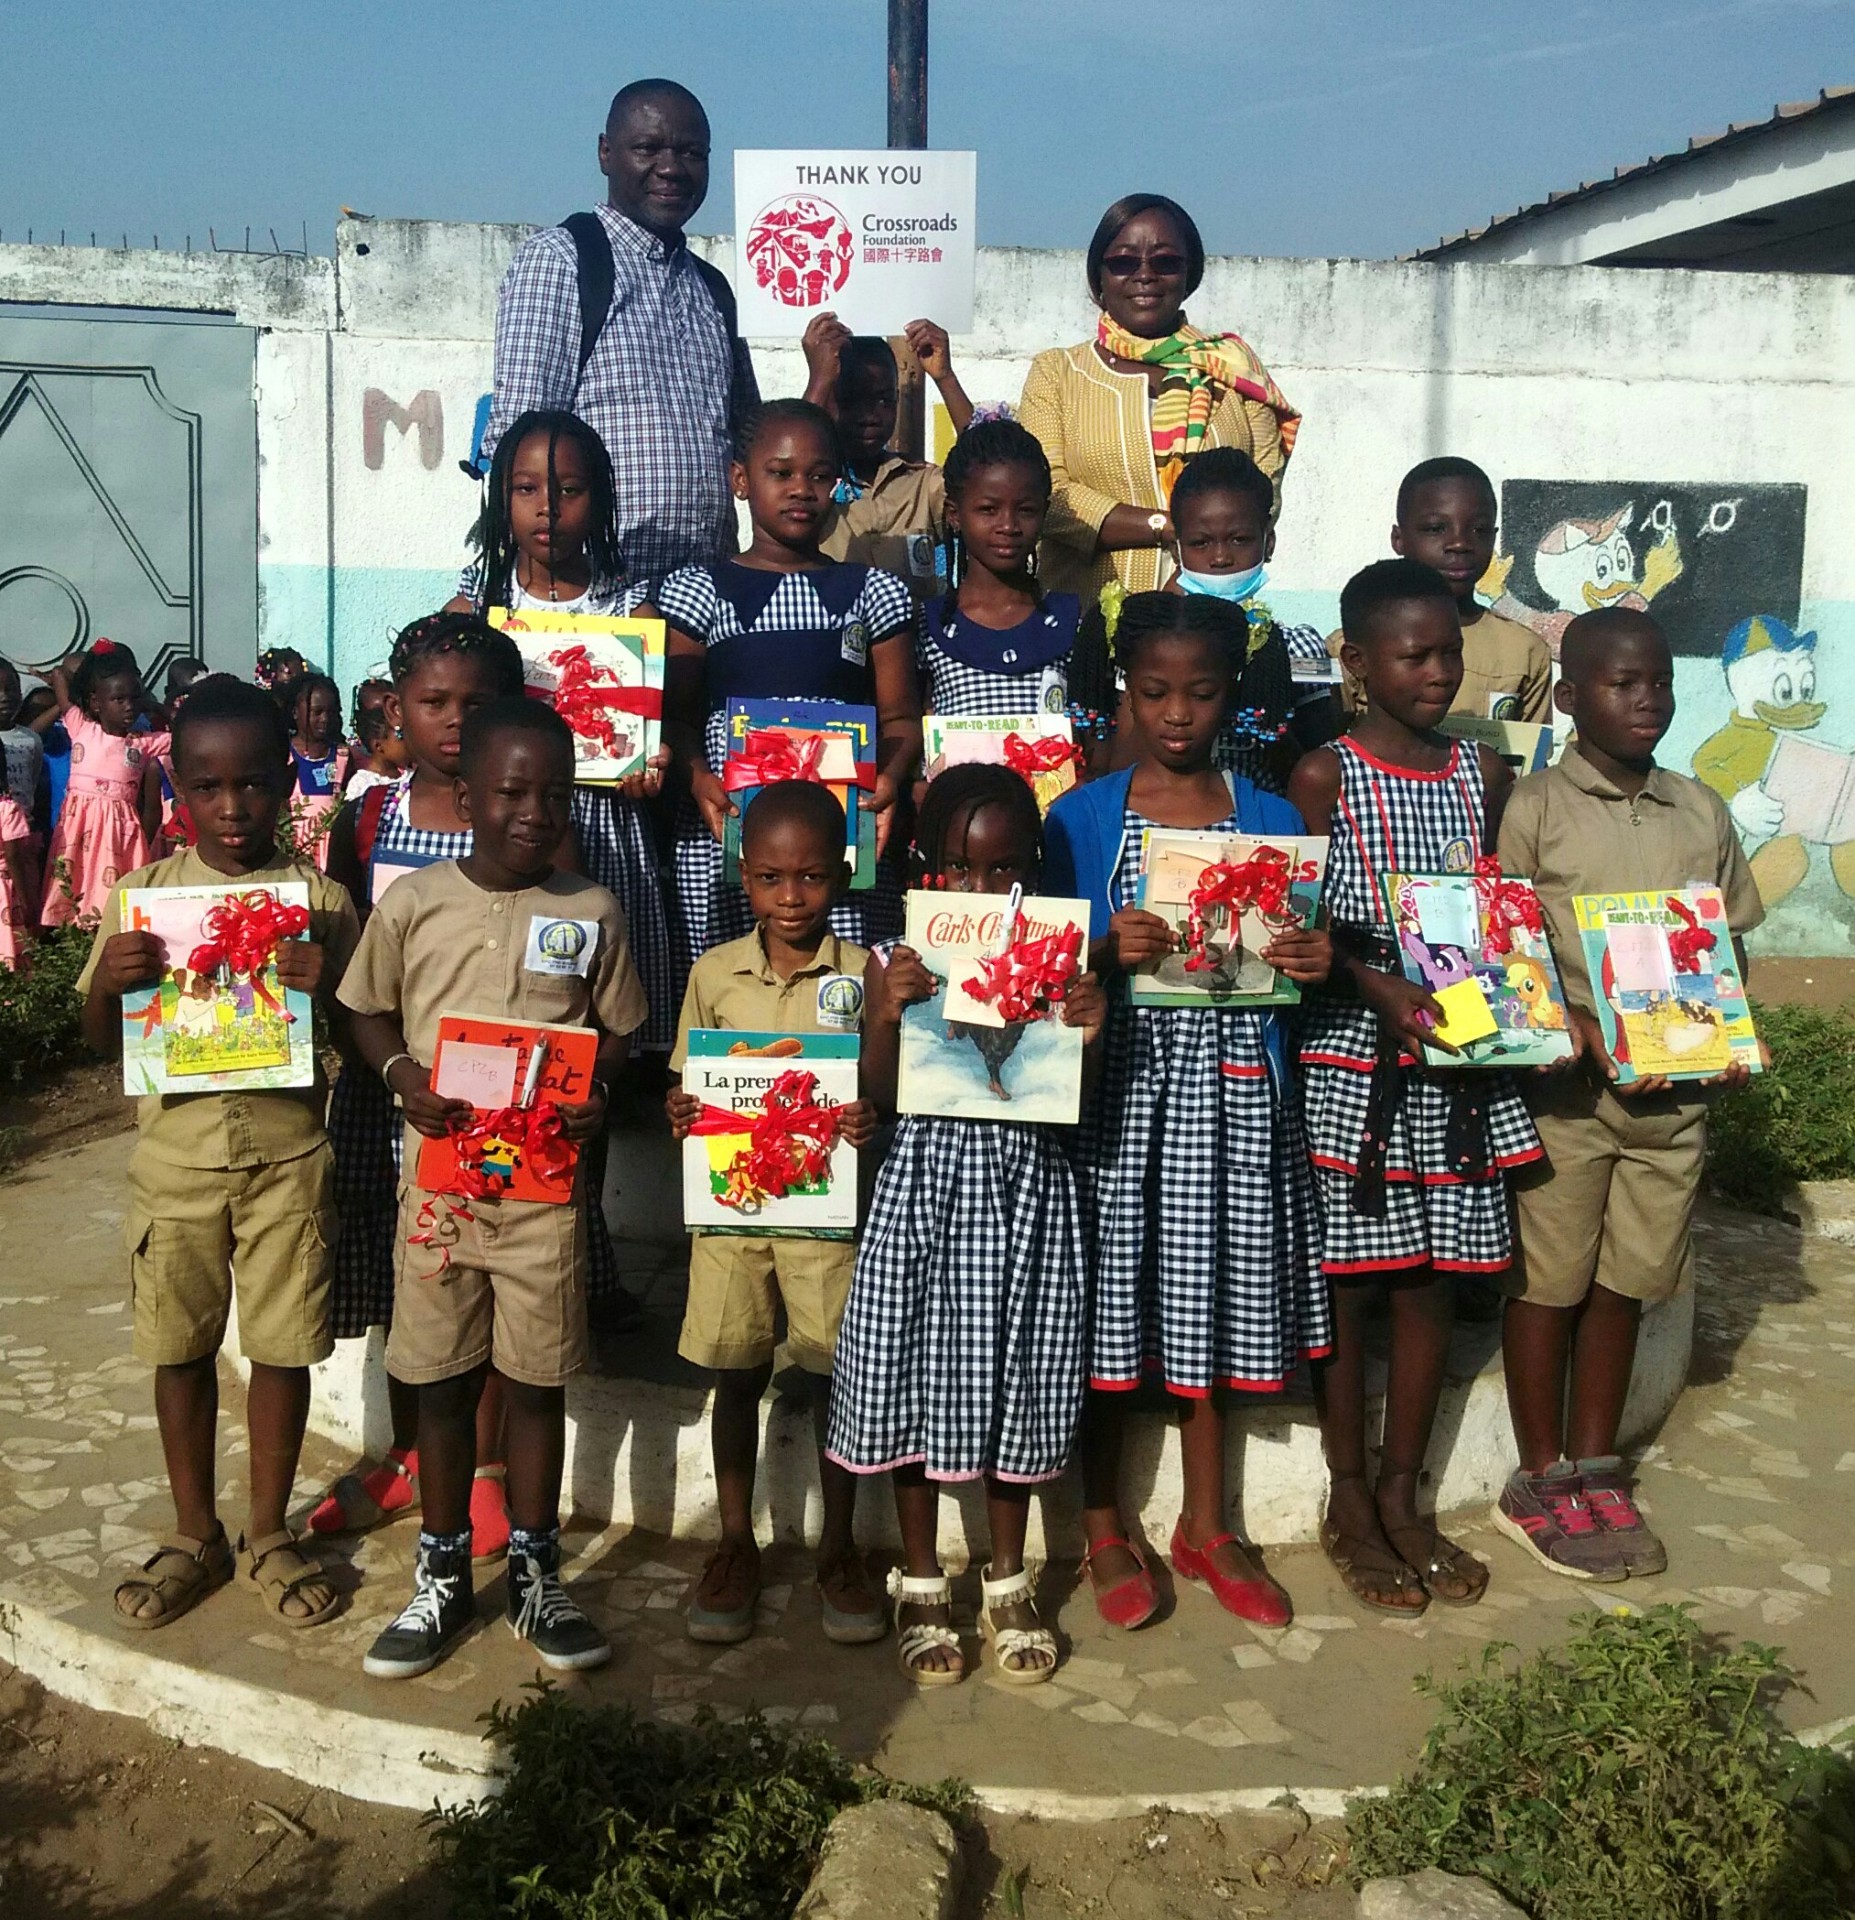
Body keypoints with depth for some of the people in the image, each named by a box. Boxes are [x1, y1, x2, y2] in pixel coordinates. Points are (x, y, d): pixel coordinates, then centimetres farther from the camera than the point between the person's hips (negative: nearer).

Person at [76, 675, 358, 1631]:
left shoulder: (321, 899, -4)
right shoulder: (142, 895, 0)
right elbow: (103, 1043, 5)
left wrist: (324, 989, -22)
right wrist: (109, 982, -17)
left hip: (286, 1156, -1)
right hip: (174, 1156, 2)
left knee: (282, 1346, 6)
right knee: (180, 1346, 11)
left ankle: (267, 1534, 25)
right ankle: (193, 1535, 29)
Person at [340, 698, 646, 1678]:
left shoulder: (592, 911, -2)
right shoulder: (412, 902, -4)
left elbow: (615, 1030, 8)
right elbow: (370, 1012, 7)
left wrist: (595, 1091, -12)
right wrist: (403, 1075, -12)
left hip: (546, 1180, 0)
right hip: (440, 1173, 0)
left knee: (538, 1381, 9)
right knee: (441, 1380, 11)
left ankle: (534, 1576, 26)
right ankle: (442, 1577, 27)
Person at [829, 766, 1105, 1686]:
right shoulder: (898, 957, -2)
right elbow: (880, 1093, -5)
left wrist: (1088, 1032, -18)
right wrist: (887, 1013, -21)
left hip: (1025, 1180, 1)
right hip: (927, 1175, 0)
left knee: (1015, 1377, 11)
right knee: (917, 1370, 7)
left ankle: (1008, 1582, 30)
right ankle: (921, 1584, 26)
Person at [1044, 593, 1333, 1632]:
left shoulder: (1272, 819, 4)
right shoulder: (1083, 817, -1)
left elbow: (1292, 954, 9)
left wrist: (1315, 960, -13)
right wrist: (1111, 951, -21)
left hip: (1232, 1080, 2)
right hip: (1119, 1076, -1)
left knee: (1214, 1295, 12)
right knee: (1112, 1301, 5)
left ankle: (1206, 1525, 29)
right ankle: (1106, 1526, 23)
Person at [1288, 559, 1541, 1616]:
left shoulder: (1485, 774, 8)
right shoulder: (1324, 776, -5)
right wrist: (1382, 989, -21)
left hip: (1463, 1058, 4)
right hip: (1353, 1052, -4)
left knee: (1435, 1275, 10)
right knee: (1346, 1277, 4)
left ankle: (1402, 1496, 25)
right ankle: (1349, 1499, 20)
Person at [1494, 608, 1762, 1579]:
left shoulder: (1701, 812, 10)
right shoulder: (1532, 809, -5)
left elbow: (1732, 941, 16)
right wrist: (1587, 1034, -20)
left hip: (1676, 1091, 5)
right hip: (1566, 1090, -4)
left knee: (1625, 1281, 13)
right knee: (1548, 1282, 5)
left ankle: (1594, 1469, 27)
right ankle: (1540, 1482, 19)